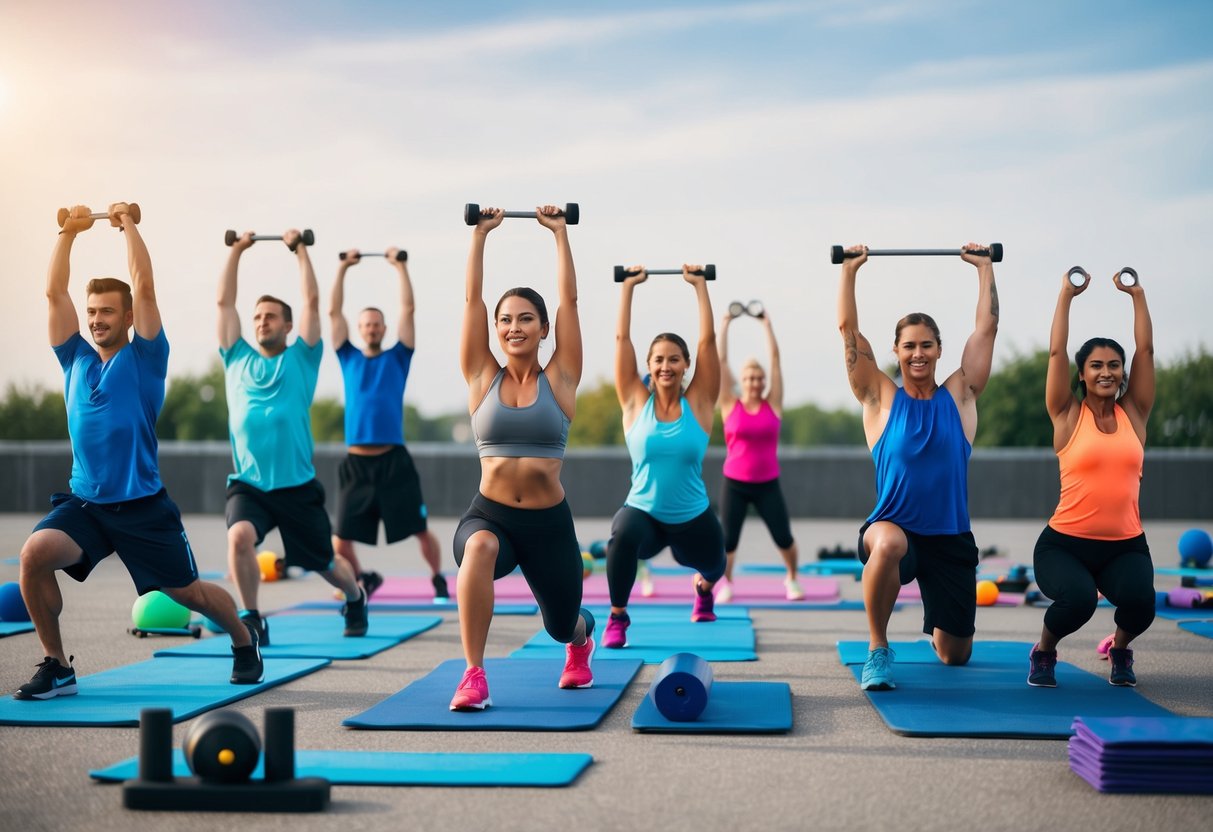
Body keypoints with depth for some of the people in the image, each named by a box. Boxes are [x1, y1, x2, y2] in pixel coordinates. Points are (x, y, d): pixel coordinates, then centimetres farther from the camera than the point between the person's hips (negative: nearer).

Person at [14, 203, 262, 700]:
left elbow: (144, 288, -10)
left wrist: (128, 225, -3)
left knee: (186, 592, 8)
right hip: (84, 502, 3)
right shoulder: (76, 359, 8)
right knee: (34, 554, -24)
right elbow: (54, 292, 5)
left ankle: (244, 642, 39)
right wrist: (70, 231, 7)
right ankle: (56, 666, -8)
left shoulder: (144, 358, -2)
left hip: (141, 505, -3)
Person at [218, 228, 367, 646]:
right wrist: (237, 250, 8)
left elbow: (312, 302, -1)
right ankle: (252, 619, -12)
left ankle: (356, 599, 49)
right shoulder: (237, 359, 10)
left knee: (325, 563, 15)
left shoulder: (300, 360, 5)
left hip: (297, 487, -1)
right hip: (248, 484, 1)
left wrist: (300, 249, 2)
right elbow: (224, 302, 9)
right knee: (239, 536, -31)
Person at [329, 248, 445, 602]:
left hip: (394, 461, -2)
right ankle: (363, 578, 28)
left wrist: (401, 267, 3)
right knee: (341, 539, 1)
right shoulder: (349, 359, 13)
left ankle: (438, 580, 23)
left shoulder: (397, 358, 9)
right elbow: (333, 312, 9)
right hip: (356, 463, 2)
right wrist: (343, 268, 6)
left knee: (420, 529, 0)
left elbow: (408, 309, 4)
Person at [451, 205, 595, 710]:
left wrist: (560, 233, 4)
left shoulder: (560, 379, 1)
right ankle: (473, 677, -30)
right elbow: (472, 298, 0)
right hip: (489, 514, -1)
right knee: (480, 547, -38)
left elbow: (569, 299, 0)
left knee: (562, 626, 17)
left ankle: (582, 639, 59)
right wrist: (480, 235, 3)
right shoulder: (482, 378, 3)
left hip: (549, 522, 1)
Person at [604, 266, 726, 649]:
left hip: (692, 518, 2)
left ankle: (703, 588, 66)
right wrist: (628, 287, -2)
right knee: (623, 535, -36)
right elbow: (622, 338, -5)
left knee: (712, 567, 24)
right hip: (643, 512, -2)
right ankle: (617, 617, -15)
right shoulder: (635, 402, -4)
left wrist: (700, 285, -6)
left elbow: (708, 340, -8)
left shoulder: (699, 402, -5)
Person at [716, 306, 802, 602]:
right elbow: (721, 360, -2)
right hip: (735, 484, -1)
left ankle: (792, 579, 28)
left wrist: (766, 324, 5)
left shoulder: (773, 404, 0)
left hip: (768, 484, 1)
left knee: (784, 538, 1)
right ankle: (726, 584, 21)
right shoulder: (730, 406, -2)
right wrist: (725, 325, 2)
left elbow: (775, 357, 1)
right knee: (727, 540, -4)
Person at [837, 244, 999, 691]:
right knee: (888, 543, -42)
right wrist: (849, 270, -1)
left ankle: (935, 628, 51)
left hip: (950, 539, 3)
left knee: (955, 655, 11)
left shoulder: (960, 396, 5)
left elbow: (987, 328, 5)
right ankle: (878, 648, -20)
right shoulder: (881, 398, 1)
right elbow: (848, 329, -2)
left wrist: (984, 267, 9)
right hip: (893, 528, -3)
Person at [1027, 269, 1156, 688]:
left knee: (1139, 600, -28)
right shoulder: (1068, 415, 0)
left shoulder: (1134, 413, 8)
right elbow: (1056, 351, -5)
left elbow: (1145, 349, 6)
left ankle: (1120, 647, 11)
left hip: (1125, 546, 3)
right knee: (1077, 598, -32)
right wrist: (1067, 295, 0)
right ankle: (1043, 652, 4)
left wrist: (1137, 295, 9)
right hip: (1065, 543, -3)